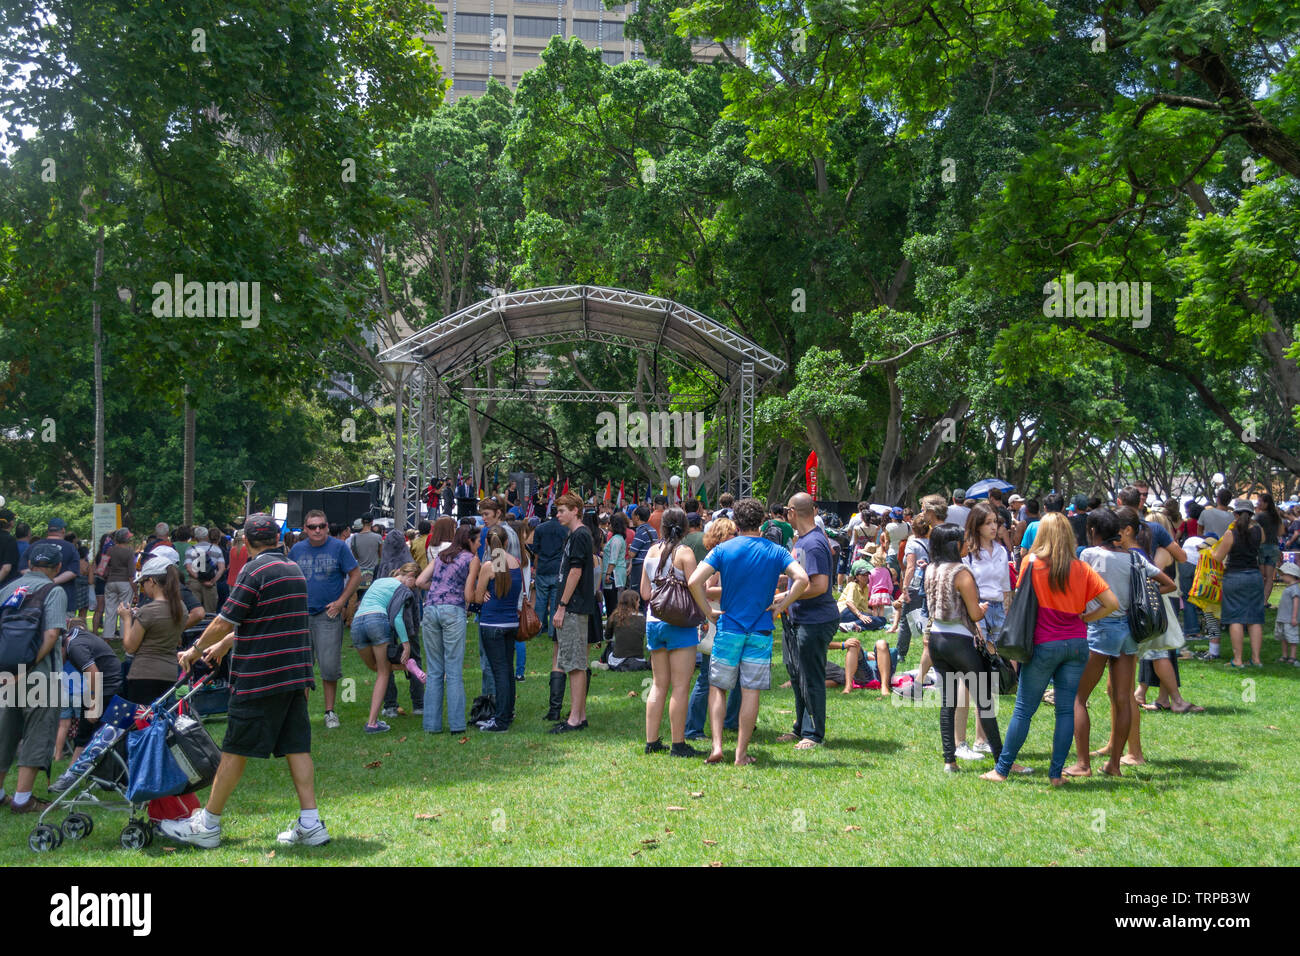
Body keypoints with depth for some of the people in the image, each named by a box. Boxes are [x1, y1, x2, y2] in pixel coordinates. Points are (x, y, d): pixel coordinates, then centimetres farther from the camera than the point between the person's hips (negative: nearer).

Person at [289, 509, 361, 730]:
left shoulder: (339, 547, -3)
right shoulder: (297, 549, 7)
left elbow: (356, 575, -1)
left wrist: (341, 602, -7)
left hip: (328, 614, -3)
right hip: (301, 614, 3)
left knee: (329, 666, -3)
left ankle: (330, 712, 10)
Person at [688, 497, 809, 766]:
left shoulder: (723, 549, -1)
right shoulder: (775, 551, 2)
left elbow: (694, 581, -12)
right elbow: (802, 579, -12)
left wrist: (709, 612, -3)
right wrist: (780, 605, -4)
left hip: (729, 627, 0)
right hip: (761, 632, 1)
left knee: (717, 687, 11)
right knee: (751, 691, 5)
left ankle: (717, 746, 0)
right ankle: (741, 753, 8)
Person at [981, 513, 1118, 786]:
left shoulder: (1031, 562, -5)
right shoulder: (1082, 569, 1)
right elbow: (1112, 603, -1)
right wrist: (1084, 618, 9)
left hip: (1044, 645, -2)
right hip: (1076, 644, 2)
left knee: (1023, 710, 4)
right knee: (1066, 709, 8)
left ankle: (1002, 770, 10)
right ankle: (1056, 774, 11)